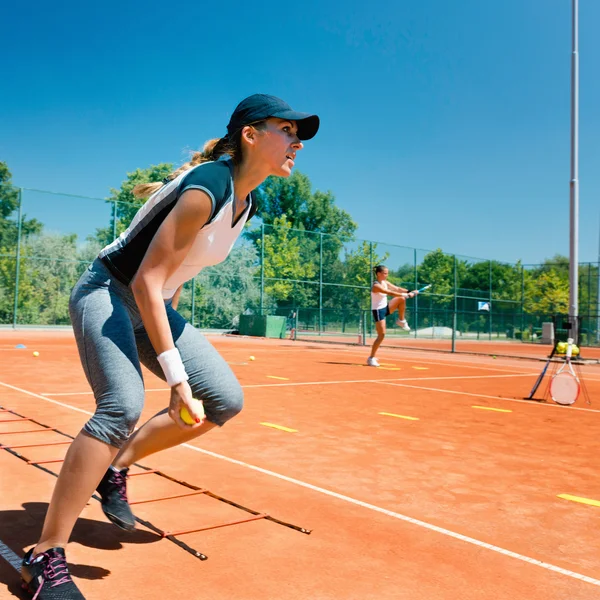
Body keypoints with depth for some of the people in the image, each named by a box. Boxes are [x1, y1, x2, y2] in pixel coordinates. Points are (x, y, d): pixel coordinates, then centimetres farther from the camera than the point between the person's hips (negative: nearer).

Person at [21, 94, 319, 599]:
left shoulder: (247, 204, 2)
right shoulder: (207, 188, -26)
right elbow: (145, 281, -28)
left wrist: (171, 316, 18)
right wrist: (176, 375, -30)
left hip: (153, 305, 8)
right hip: (107, 292, -8)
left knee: (225, 399, -6)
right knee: (124, 406, -29)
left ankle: (117, 466, 11)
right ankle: (45, 559, -16)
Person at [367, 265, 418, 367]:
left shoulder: (385, 283, 4)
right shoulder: (376, 286, -24)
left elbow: (397, 288, -1)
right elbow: (391, 293, -31)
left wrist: (409, 291, -15)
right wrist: (407, 295, -31)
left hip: (385, 308, 8)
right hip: (378, 311, -8)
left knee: (401, 299, -7)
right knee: (381, 335, -10)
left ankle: (401, 321, 9)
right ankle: (371, 358, 0)